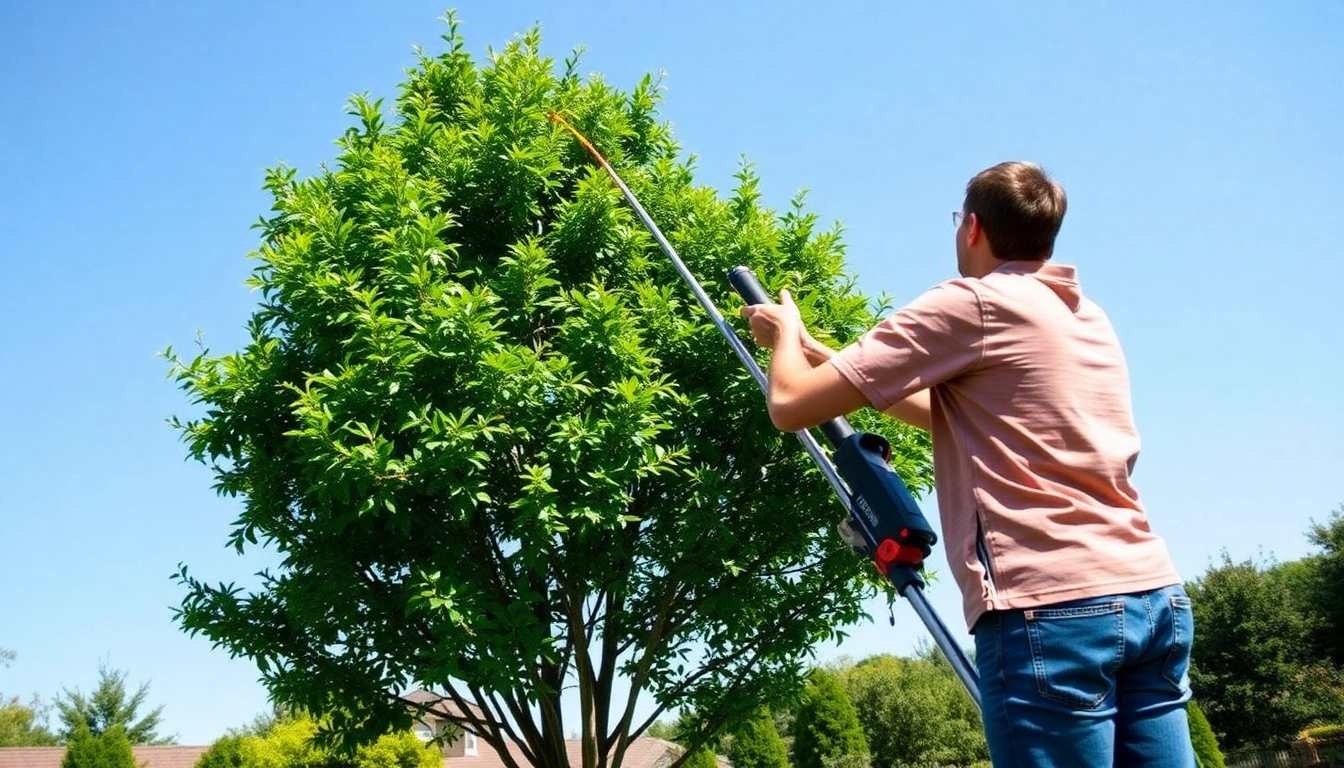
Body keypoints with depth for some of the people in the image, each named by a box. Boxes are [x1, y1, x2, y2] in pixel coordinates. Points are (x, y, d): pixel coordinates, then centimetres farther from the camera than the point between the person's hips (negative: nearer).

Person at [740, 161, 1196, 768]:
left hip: (1050, 609, -8)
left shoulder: (969, 305, -3)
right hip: (1155, 597, 8)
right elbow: (950, 414, 32)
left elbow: (792, 406, -2)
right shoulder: (1089, 320, 21)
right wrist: (816, 350, 36)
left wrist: (786, 336, 20)